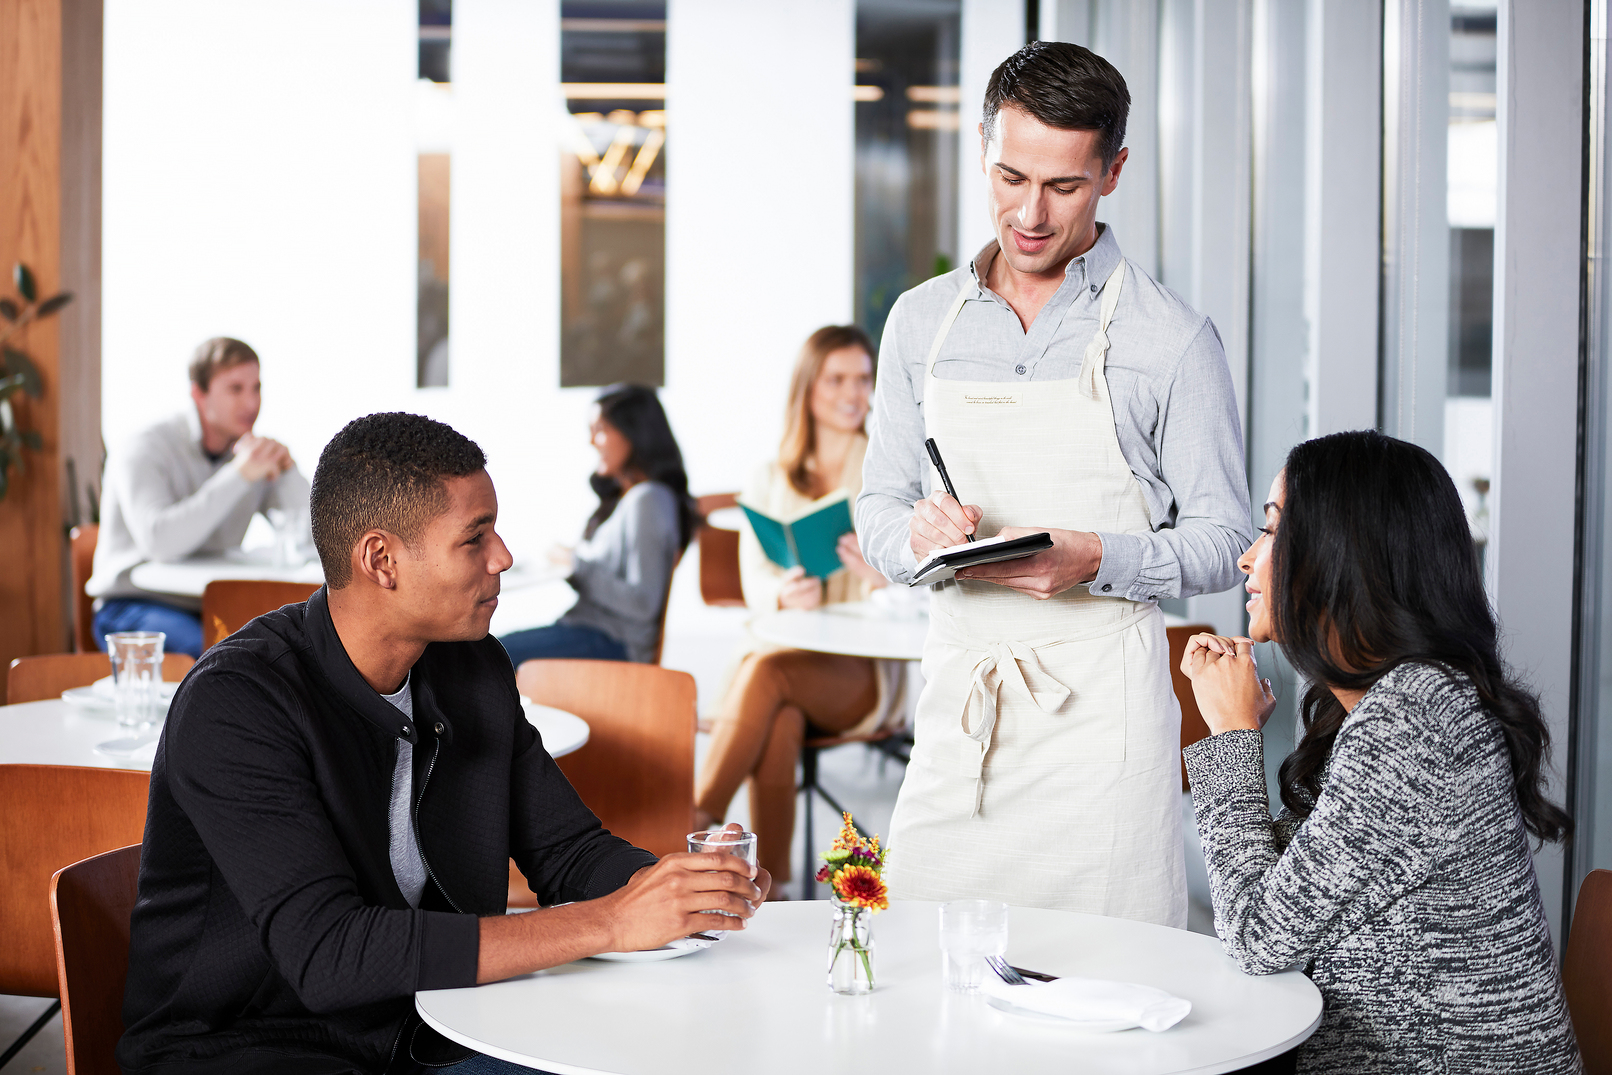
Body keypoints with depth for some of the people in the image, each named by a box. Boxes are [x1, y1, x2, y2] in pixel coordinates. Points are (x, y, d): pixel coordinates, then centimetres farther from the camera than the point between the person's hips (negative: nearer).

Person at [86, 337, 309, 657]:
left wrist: (287, 470, -14)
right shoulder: (145, 450, -11)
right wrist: (239, 475, -30)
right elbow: (159, 542, -30)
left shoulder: (253, 452, 7)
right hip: (133, 605, -5)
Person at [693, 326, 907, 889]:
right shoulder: (770, 480, 16)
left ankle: (694, 823, -38)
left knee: (769, 671, -35)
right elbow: (754, 579, 2)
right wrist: (784, 594, -23)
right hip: (777, 646, 2)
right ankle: (770, 886, -38)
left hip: (861, 671, -2)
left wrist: (881, 574, -26)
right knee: (778, 722, -36)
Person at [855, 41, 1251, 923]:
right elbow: (877, 510, 15)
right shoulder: (920, 322, 10)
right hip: (957, 692, 3)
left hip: (1100, 707, -3)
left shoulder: (1173, 340, -2)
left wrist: (1095, 559, -18)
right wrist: (918, 533, -9)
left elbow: (1221, 542, -1)